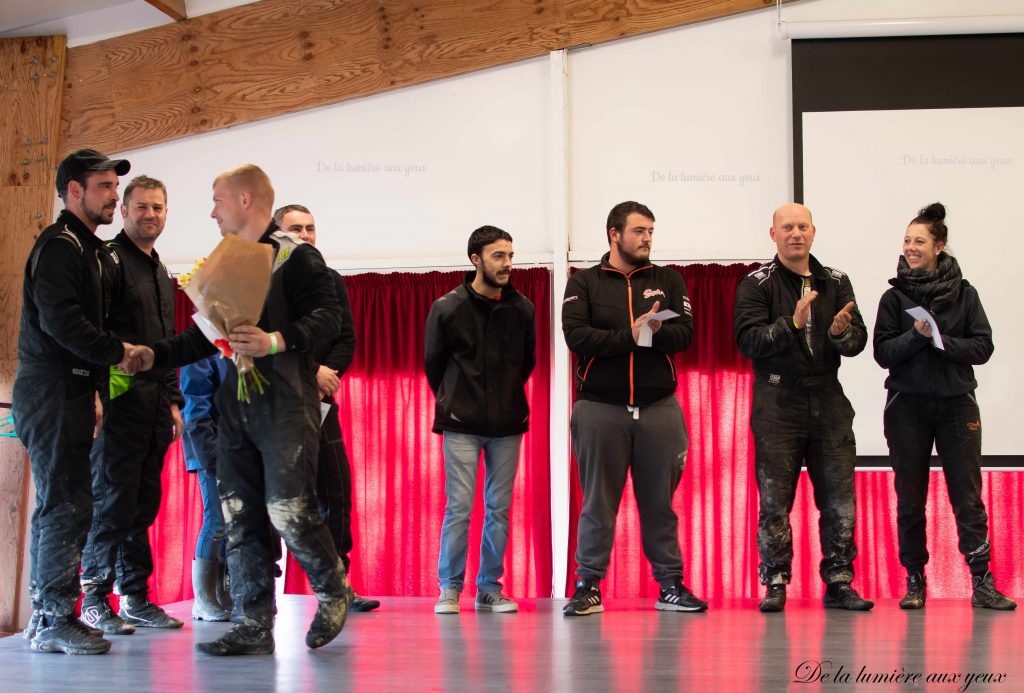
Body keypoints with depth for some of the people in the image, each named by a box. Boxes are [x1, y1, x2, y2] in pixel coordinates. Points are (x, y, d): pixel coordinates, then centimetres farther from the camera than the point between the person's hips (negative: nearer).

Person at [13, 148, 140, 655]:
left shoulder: (85, 248, 22)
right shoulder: (59, 245, -10)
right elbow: (59, 320, -22)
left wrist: (91, 392, 18)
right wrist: (118, 351, -16)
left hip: (67, 393, 10)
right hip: (52, 392, -10)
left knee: (58, 507, 12)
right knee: (66, 505, -9)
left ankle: (45, 618, 18)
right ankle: (54, 621, -4)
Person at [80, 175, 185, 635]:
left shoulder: (161, 273, 22)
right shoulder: (109, 260, -4)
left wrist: (173, 400, 21)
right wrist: (99, 391, -21)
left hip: (154, 403, 8)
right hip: (120, 400, -8)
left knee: (144, 503, 8)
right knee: (113, 499, -7)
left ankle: (136, 598, 13)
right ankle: (94, 600, 0)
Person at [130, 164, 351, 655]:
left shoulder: (296, 256, -2)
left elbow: (328, 316, -13)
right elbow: (207, 334, 26)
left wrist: (277, 341, -26)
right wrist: (156, 355, 15)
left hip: (286, 402, -7)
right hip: (235, 402, 7)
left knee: (289, 509, -12)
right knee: (241, 516, 3)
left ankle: (333, 591, 12)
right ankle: (253, 626, 7)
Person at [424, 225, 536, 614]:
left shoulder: (522, 309, 3)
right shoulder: (447, 308, -4)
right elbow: (432, 363, 7)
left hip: (507, 424, 3)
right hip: (462, 425, -3)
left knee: (499, 509, 6)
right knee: (458, 508, -3)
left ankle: (490, 588, 15)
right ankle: (449, 589, 7)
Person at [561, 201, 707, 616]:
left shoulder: (667, 281, 12)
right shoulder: (584, 283, 5)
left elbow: (685, 333, 0)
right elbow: (576, 335, -9)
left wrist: (654, 333, -20)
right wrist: (631, 336, -14)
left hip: (658, 407, 2)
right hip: (600, 407, -2)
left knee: (660, 502, 7)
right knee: (598, 503, 2)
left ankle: (670, 585, 15)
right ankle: (588, 586, 8)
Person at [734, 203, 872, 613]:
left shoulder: (836, 282, 12)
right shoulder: (756, 284, 1)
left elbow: (858, 341, 4)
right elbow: (748, 340, -12)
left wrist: (842, 333, -19)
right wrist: (792, 323, -25)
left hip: (828, 402, 3)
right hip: (777, 404, -3)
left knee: (839, 498, 3)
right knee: (774, 500, -1)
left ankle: (838, 582, 11)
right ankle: (775, 584, 6)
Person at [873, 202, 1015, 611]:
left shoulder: (964, 294, 5)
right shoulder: (894, 297, 4)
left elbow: (983, 346, -2)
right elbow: (883, 353, -2)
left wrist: (942, 341, -15)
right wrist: (917, 336, -17)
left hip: (957, 404, 0)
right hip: (907, 405, 0)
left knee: (968, 496, -4)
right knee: (910, 499, 4)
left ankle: (982, 583, -3)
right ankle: (914, 581, 12)